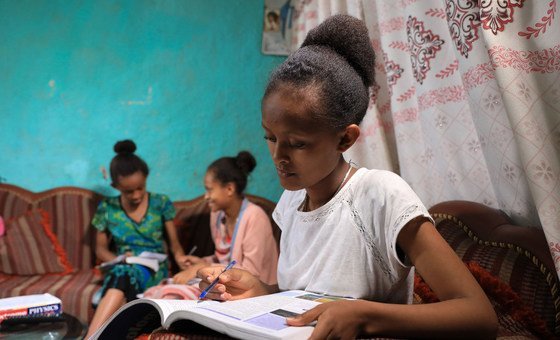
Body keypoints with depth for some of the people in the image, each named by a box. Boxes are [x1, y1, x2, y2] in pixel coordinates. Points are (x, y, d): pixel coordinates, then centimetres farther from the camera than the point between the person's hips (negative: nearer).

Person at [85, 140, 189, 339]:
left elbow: (174, 242, 6)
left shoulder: (161, 203, 2)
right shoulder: (107, 209, 5)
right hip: (120, 272, 2)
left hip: (154, 272, -2)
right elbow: (101, 249, 14)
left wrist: (180, 256, -18)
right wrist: (118, 260, -8)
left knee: (122, 275, -38)